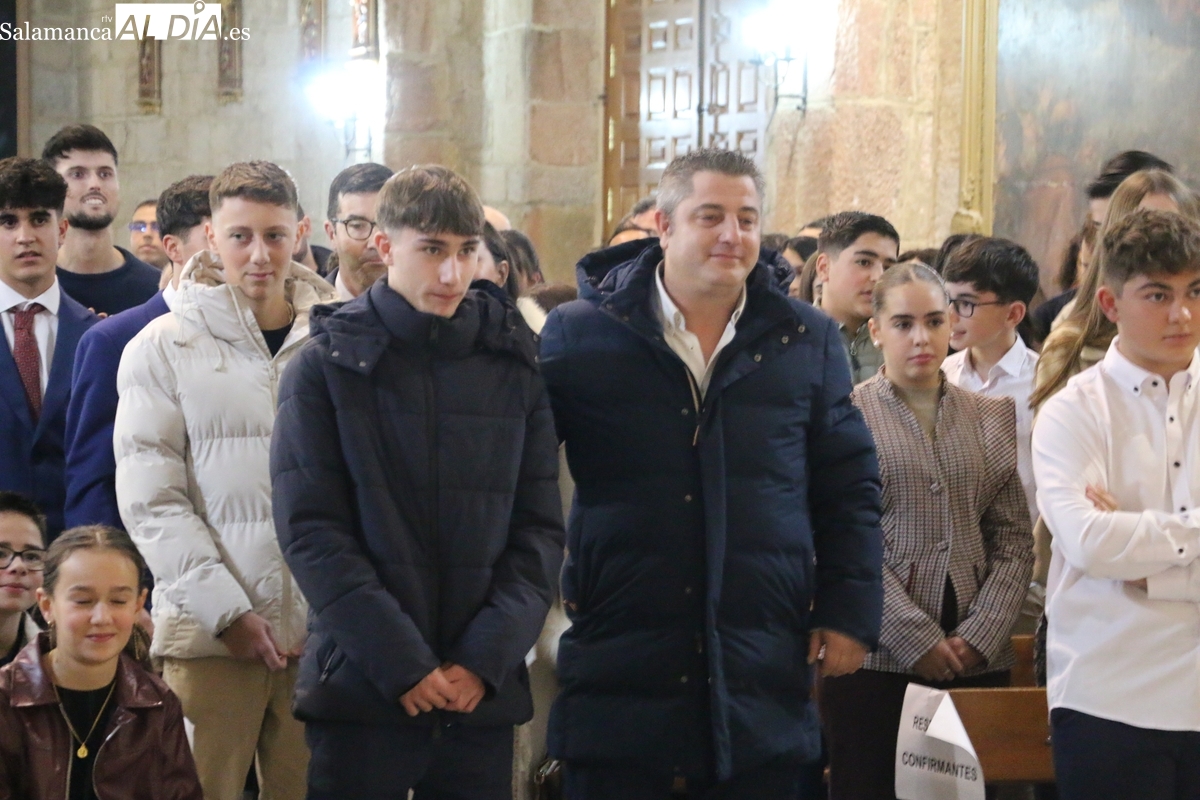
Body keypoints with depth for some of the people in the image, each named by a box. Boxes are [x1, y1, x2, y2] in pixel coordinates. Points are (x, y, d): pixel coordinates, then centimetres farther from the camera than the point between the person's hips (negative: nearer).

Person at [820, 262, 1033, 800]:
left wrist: (983, 635, -5)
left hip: (978, 659, 3)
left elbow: (1014, 538, 8)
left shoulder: (992, 417, 12)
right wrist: (918, 640, -13)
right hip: (878, 656, -3)